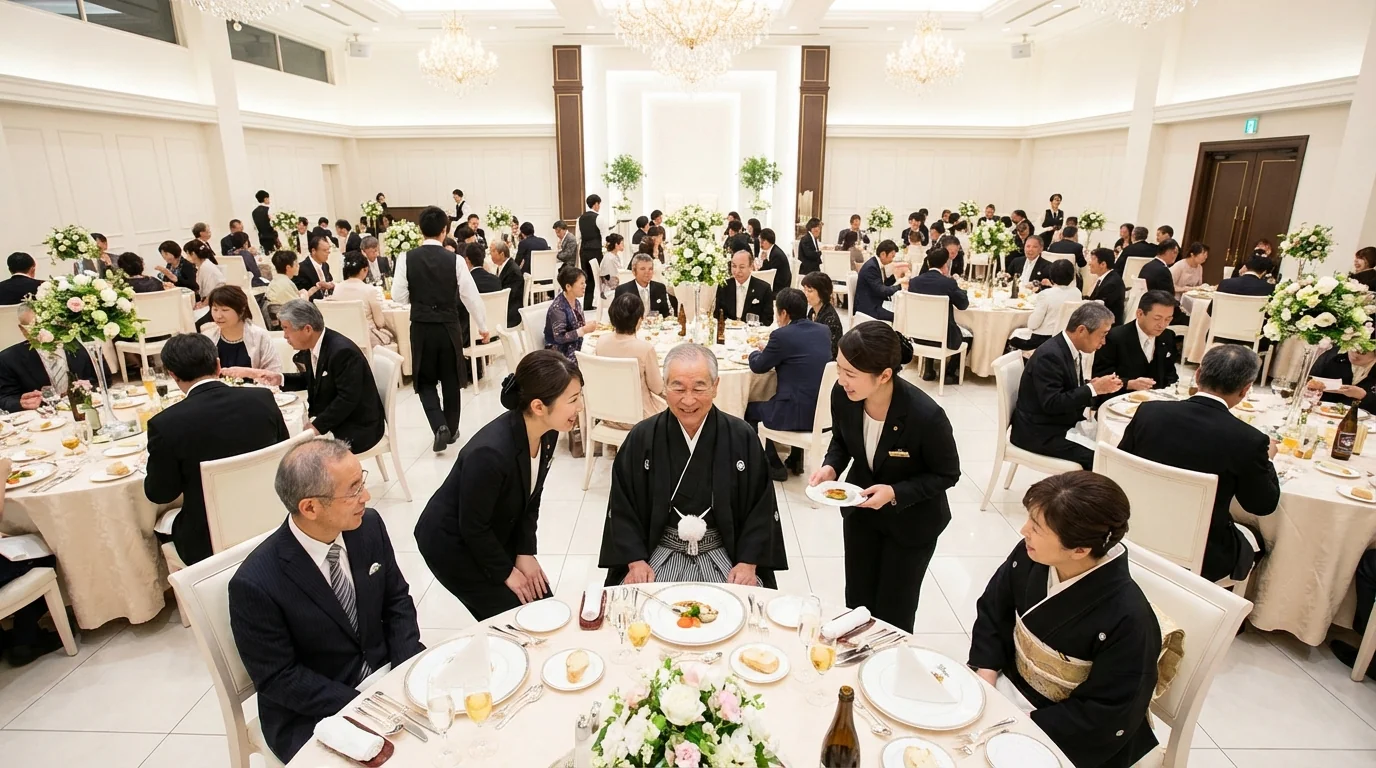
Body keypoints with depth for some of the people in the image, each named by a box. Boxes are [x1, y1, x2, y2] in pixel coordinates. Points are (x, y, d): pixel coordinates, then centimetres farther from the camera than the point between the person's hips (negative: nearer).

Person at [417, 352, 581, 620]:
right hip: (452, 543, -7)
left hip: (497, 535, 7)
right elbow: (473, 528, -24)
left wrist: (525, 552, -4)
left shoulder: (547, 433, -15)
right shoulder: (491, 452, -37)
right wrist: (506, 572, -12)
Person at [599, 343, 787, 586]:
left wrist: (748, 563, -9)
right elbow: (622, 508, 0)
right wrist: (636, 561, -9)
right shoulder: (641, 438, -6)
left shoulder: (742, 437, -6)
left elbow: (761, 508, -1)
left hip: (724, 555, 0)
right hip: (661, 554, 0)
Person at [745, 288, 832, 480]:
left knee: (750, 409, 18)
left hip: (799, 414, -7)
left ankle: (773, 466, 21)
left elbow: (758, 366, -2)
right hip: (824, 410, 7)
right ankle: (795, 458, 37)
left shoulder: (782, 335, -14)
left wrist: (757, 352, 20)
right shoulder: (824, 330, 7)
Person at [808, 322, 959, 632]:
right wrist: (830, 467, -19)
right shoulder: (842, 394, -22)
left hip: (911, 521, -4)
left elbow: (947, 475, -16)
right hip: (860, 508, 4)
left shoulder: (926, 416, -34)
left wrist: (895, 493, -29)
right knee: (856, 604, 18)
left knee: (892, 614, 13)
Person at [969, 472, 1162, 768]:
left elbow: (1106, 719, -20)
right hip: (1007, 686, 5)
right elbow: (992, 614, 1)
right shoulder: (1029, 557, -14)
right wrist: (985, 678, -11)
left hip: (1062, 735, -5)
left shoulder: (1127, 619, -29)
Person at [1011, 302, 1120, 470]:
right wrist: (1093, 388, -21)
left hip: (1063, 424, 9)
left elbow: (1070, 389, 14)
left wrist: (1094, 386, -5)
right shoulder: (1049, 355, -23)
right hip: (1040, 432, -9)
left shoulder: (1070, 349, 4)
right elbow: (1052, 403, -26)